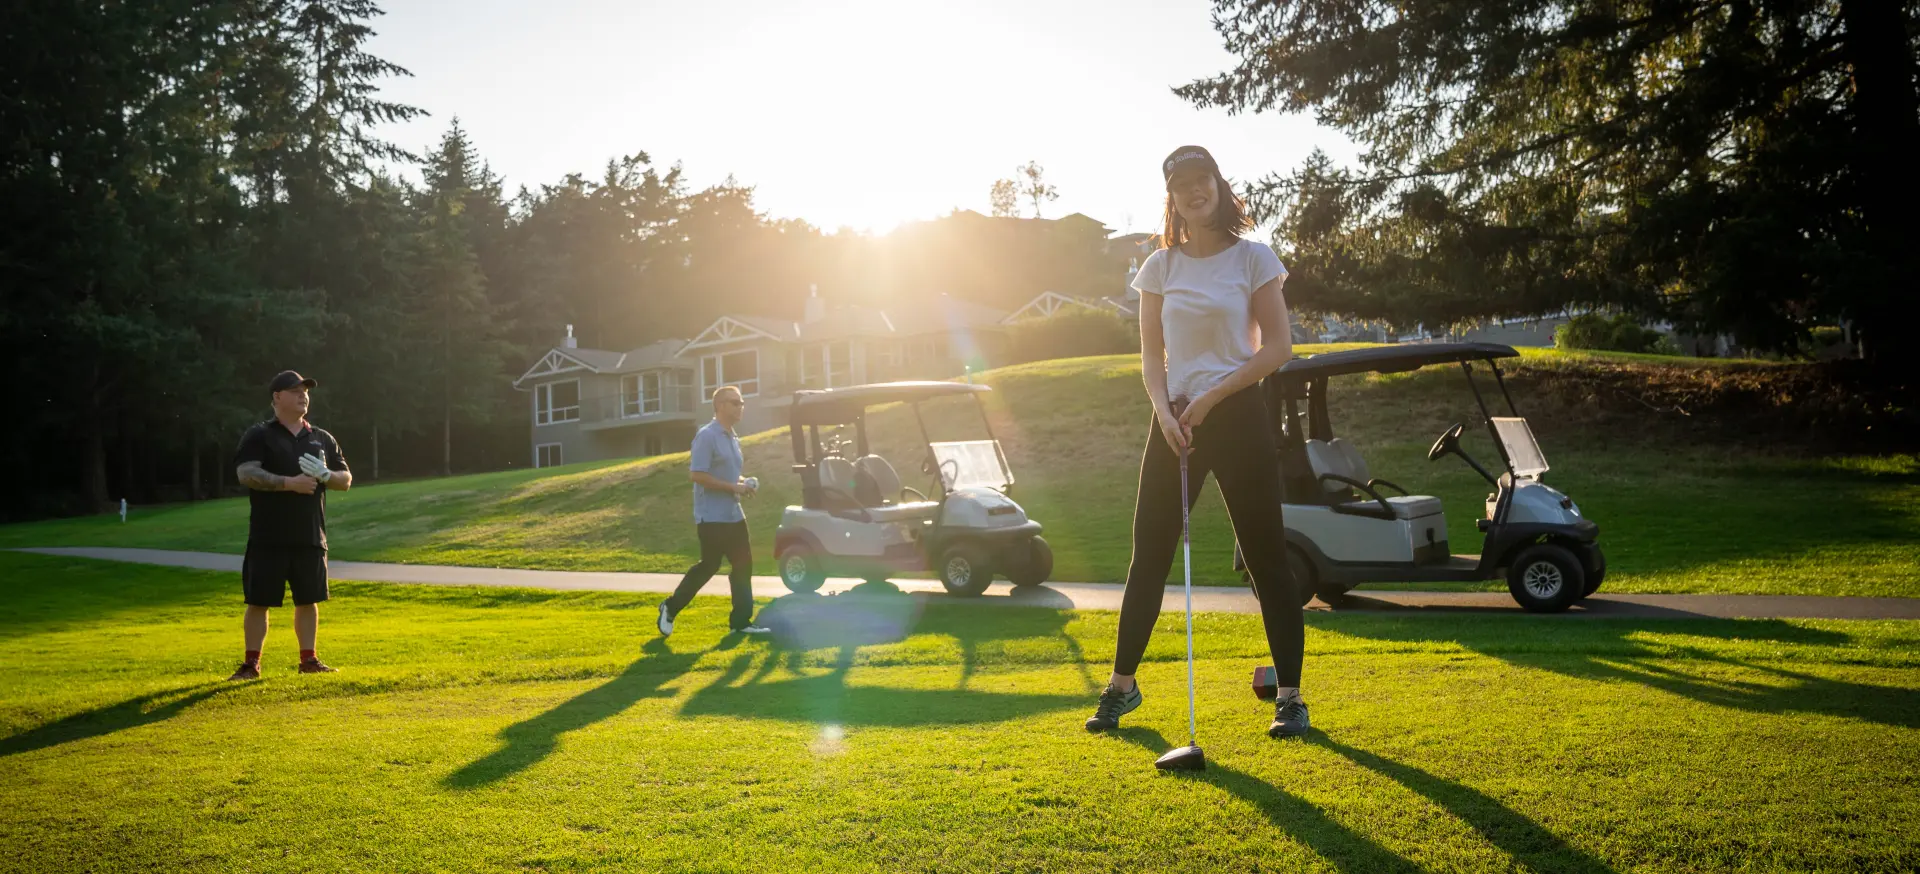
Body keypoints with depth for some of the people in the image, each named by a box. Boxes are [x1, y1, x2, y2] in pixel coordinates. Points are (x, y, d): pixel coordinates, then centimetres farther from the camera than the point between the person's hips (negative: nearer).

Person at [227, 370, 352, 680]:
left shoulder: (322, 439, 13)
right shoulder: (258, 436, -1)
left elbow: (346, 479, 14)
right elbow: (246, 474, -14)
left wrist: (325, 475, -8)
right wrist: (290, 483, -21)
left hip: (310, 538, 4)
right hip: (268, 538, -4)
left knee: (308, 600, 9)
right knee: (259, 601, 1)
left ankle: (309, 659, 18)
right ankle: (251, 663, 9)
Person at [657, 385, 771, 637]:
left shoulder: (733, 438, 14)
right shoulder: (707, 436, -14)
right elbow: (697, 475, -21)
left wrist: (743, 483, 4)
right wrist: (733, 487, -20)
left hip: (733, 515, 9)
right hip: (712, 517, -9)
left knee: (743, 564, 5)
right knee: (709, 565, -3)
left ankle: (741, 620, 10)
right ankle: (671, 607, 14)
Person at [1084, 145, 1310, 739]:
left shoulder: (1252, 257, -1)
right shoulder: (1161, 266, 8)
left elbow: (1277, 346, -4)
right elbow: (1151, 353, 7)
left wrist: (1211, 399, -12)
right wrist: (1166, 412, -10)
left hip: (1238, 415, -3)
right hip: (1174, 419, 3)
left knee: (1267, 556, -2)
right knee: (1149, 553, 5)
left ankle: (1290, 696, 7)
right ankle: (1121, 684, 18)